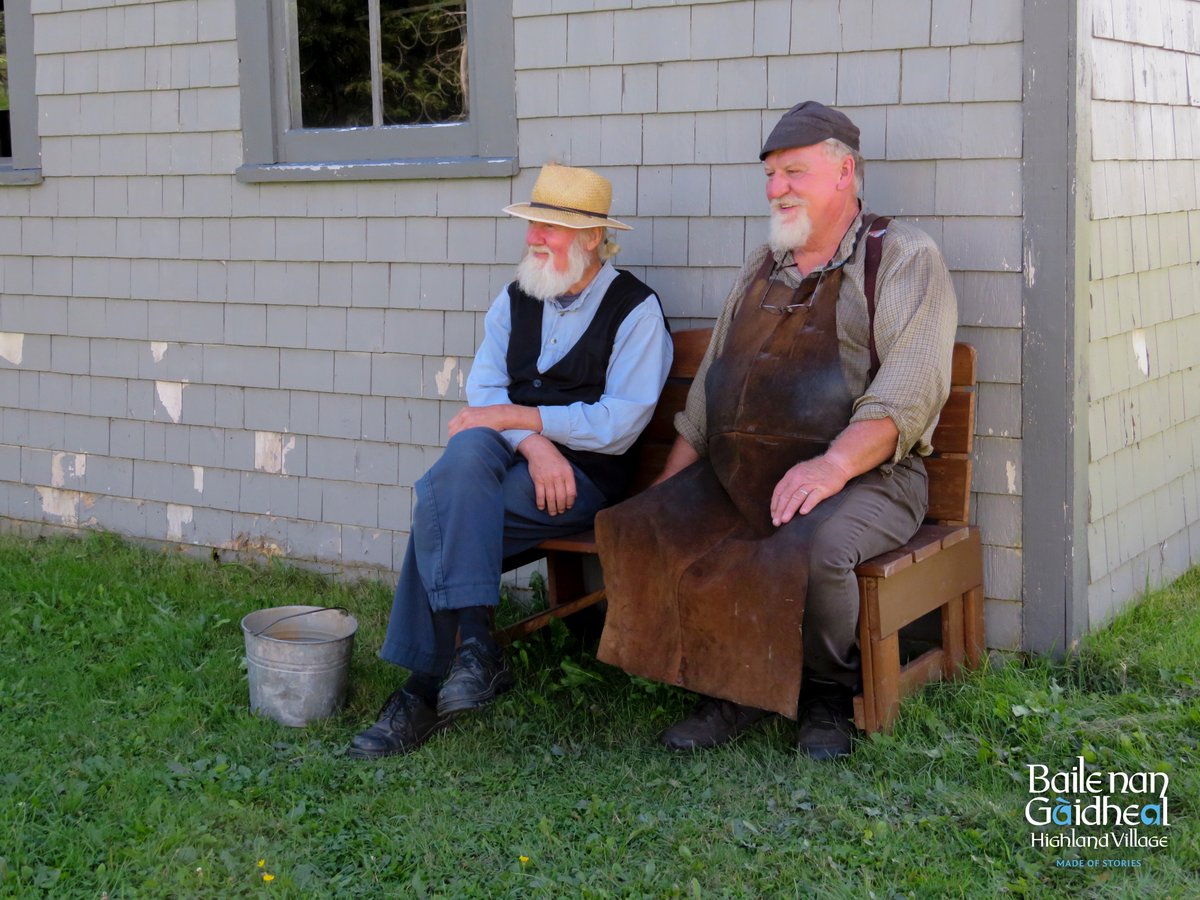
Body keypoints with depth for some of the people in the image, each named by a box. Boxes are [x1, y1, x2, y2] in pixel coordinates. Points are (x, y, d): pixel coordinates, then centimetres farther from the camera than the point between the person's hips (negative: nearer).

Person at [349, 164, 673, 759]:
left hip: (583, 475, -5)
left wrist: (515, 415, -13)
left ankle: (425, 689, -21)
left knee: (441, 509, -27)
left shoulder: (636, 310, 0)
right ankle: (474, 647, -33)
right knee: (468, 448, -32)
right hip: (503, 460, 5)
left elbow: (620, 424, -10)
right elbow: (483, 392, 5)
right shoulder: (514, 301, 17)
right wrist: (532, 442, -17)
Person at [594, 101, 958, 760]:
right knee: (641, 529, -16)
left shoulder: (902, 257, 2)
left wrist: (833, 464, -27)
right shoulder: (761, 270, 23)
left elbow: (910, 388, -13)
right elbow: (705, 396, 25)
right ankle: (731, 688, -2)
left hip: (863, 477, -6)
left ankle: (828, 692, -5)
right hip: (735, 476, 6)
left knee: (813, 549, -35)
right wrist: (671, 486, 13)